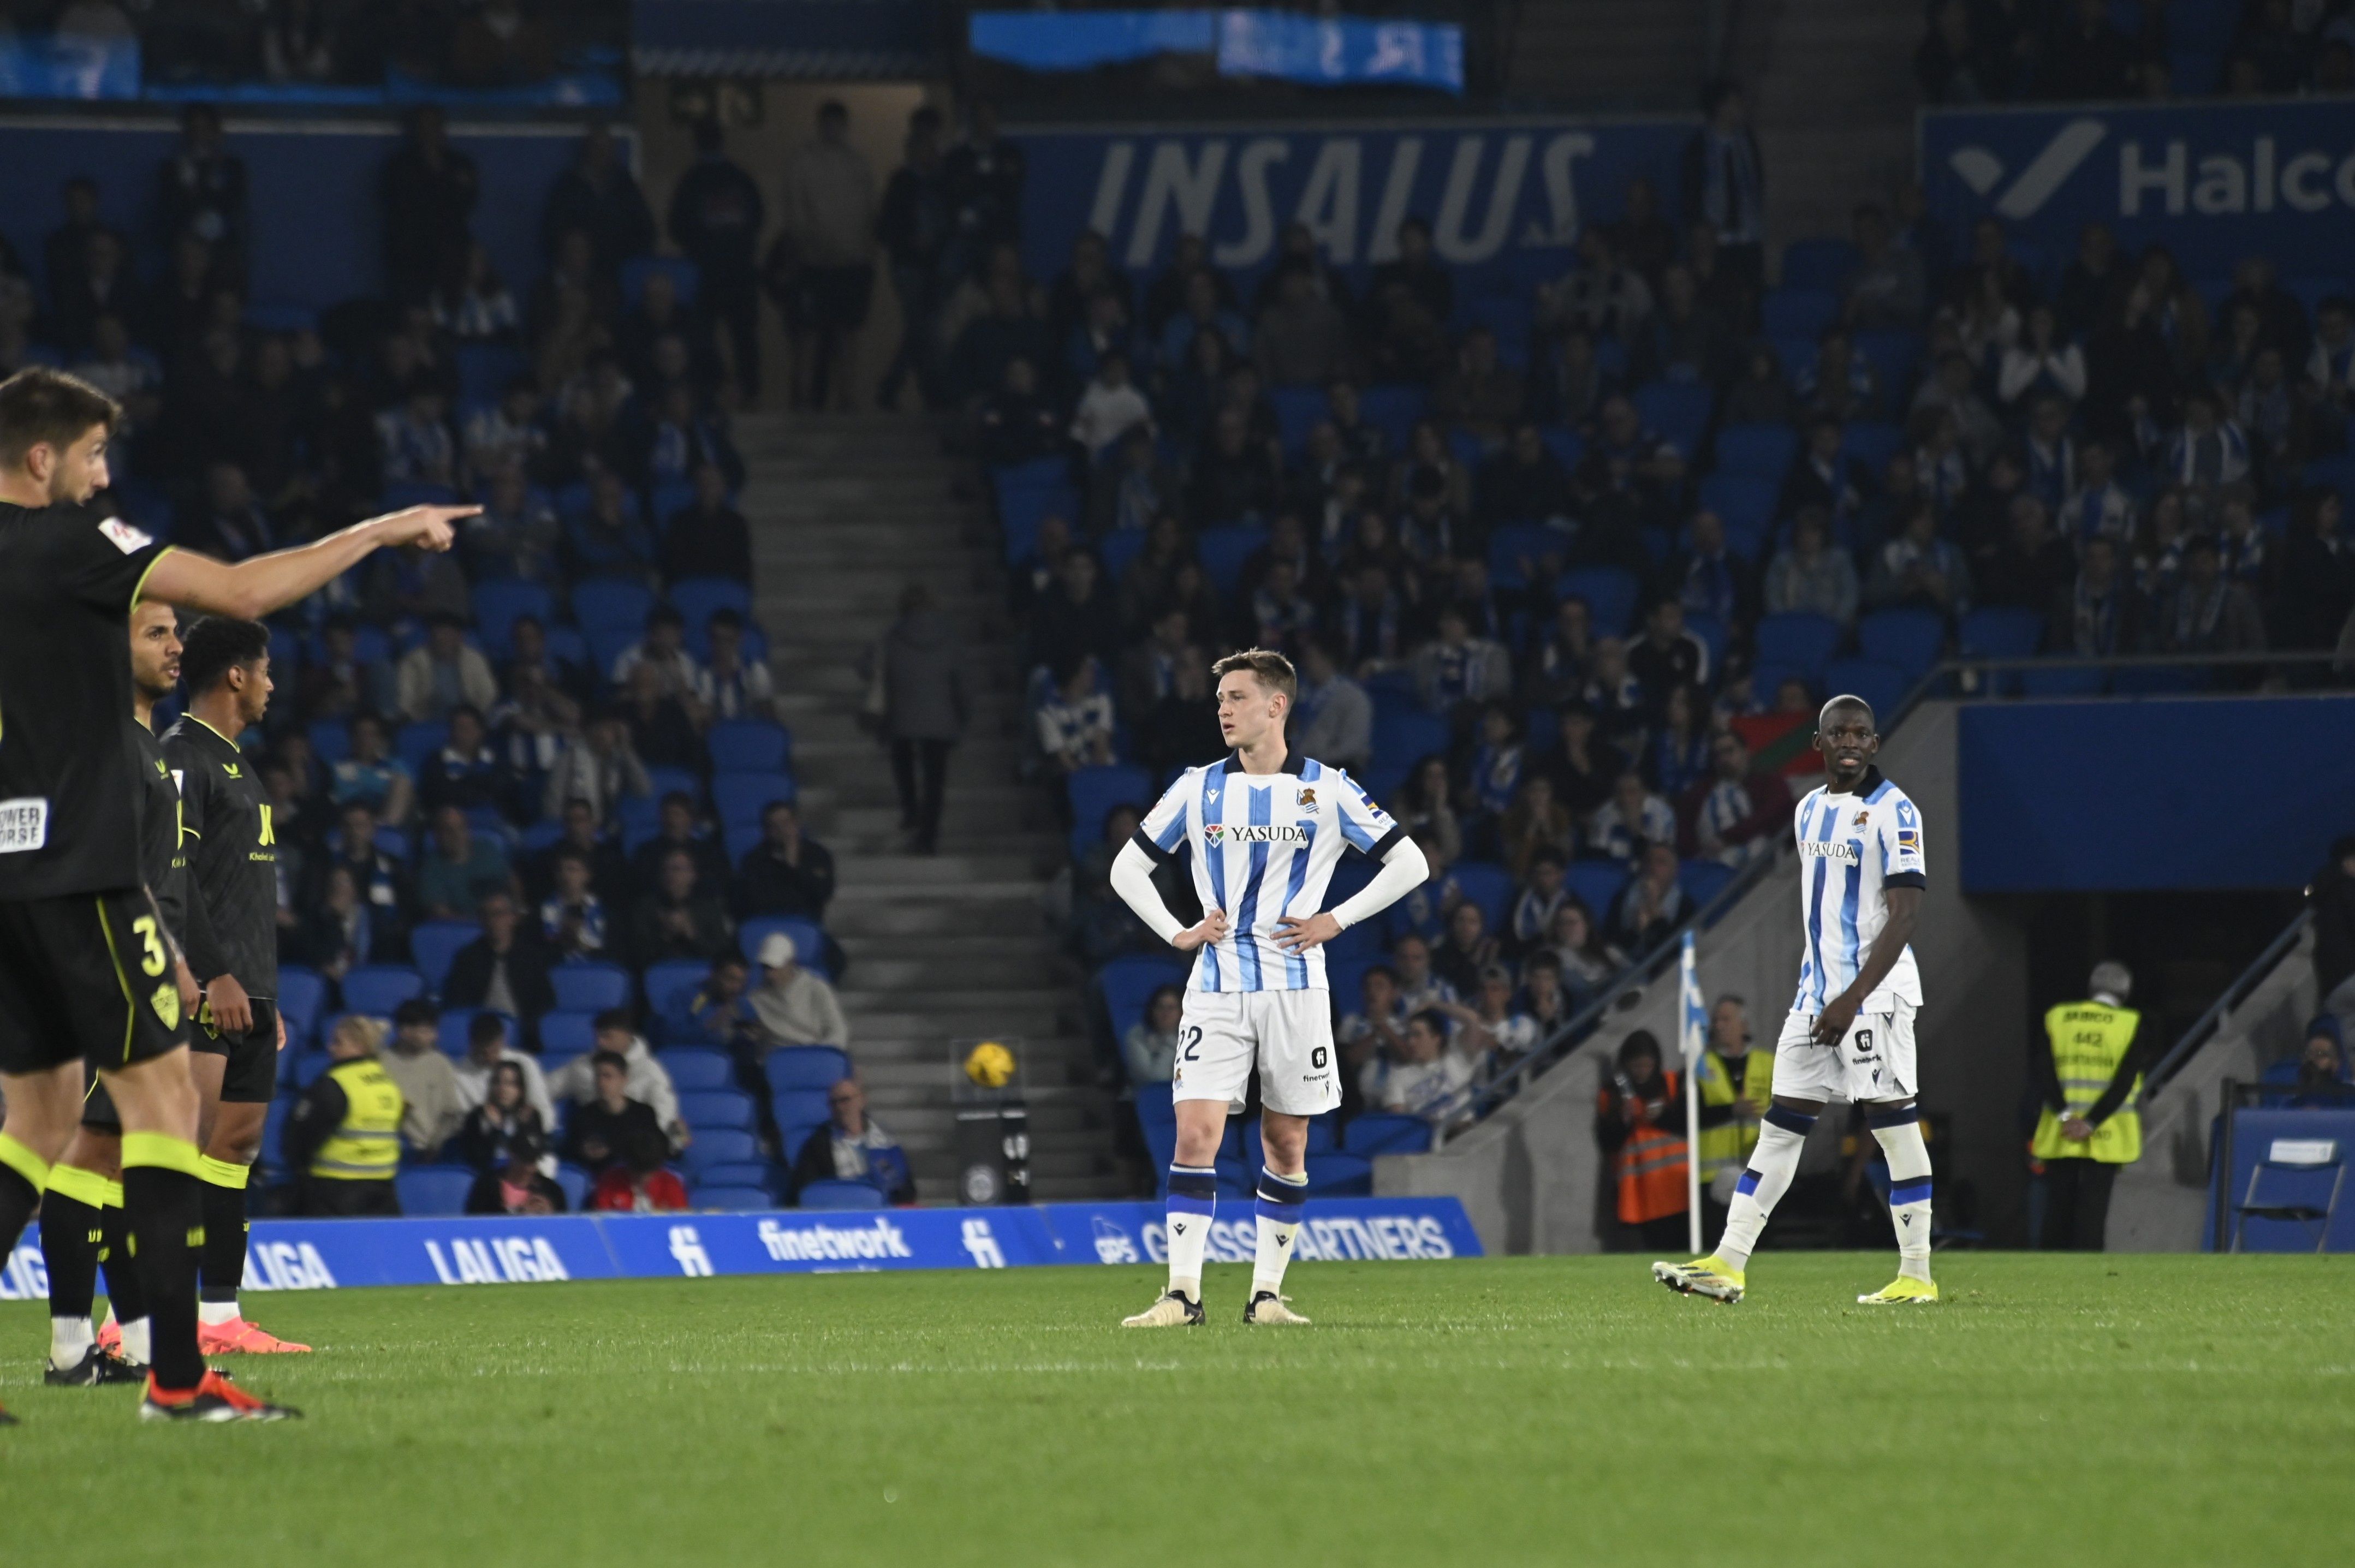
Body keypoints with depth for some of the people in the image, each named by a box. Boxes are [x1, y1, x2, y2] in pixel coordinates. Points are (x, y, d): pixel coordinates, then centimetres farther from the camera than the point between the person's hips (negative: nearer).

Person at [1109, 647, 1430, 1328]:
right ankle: (1182, 1293, -12)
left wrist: (1335, 921, -3)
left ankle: (1267, 1292, 13)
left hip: (1295, 987, -1)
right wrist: (1177, 934, 3)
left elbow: (1410, 864, 4)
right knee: (1195, 1135, -11)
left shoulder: (1327, 790, 0)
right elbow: (1128, 868, 15)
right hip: (1216, 990, 1)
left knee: (1287, 1144, 4)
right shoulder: (1198, 788, 6)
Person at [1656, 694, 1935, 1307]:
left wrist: (1853, 998, -21)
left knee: (1893, 1121, -7)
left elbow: (1904, 914, -16)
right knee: (1782, 1124, 5)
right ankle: (1727, 1266, 4)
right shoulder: (1810, 810, 14)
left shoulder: (1892, 813, -10)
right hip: (1816, 993, 8)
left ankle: (1917, 1276, -2)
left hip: (1875, 992, -8)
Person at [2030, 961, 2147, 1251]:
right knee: (2092, 1216, -2)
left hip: (2058, 1137, 2)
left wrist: (2065, 1115, -11)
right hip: (2106, 1140, -2)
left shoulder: (2057, 1018, 6)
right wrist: (2091, 1124, -12)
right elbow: (2124, 1082, -10)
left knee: (2057, 1216, 8)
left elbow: (2044, 1074, -4)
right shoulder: (2132, 1024, -1)